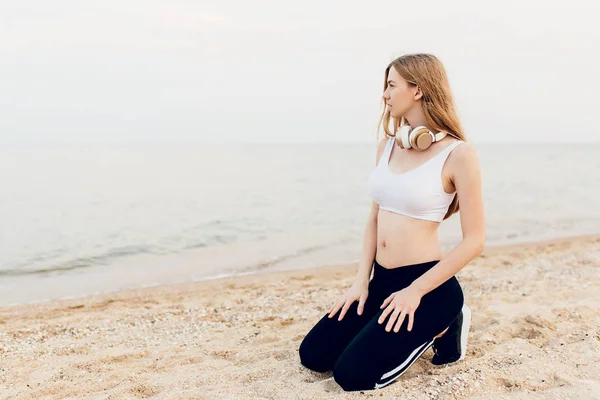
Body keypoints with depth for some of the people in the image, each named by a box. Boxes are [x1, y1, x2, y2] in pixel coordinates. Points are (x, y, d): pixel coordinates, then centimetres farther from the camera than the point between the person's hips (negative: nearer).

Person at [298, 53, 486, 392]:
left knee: (353, 373, -13)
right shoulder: (388, 146, 6)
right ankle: (402, 329, 20)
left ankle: (441, 327, 7)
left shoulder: (457, 153, -13)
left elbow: (474, 239, -13)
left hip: (428, 286, -7)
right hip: (382, 280, 7)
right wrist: (362, 281, 3)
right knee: (313, 355, 6)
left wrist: (415, 291, -16)